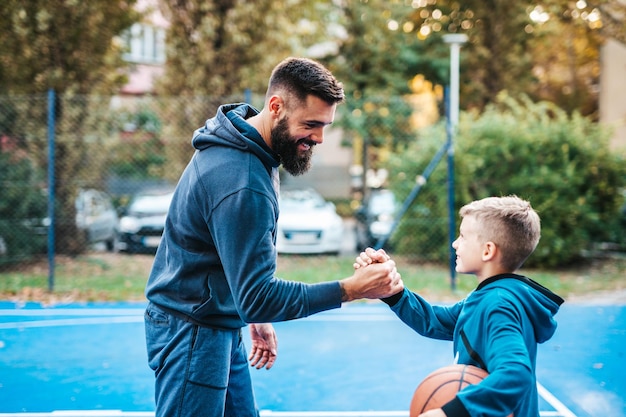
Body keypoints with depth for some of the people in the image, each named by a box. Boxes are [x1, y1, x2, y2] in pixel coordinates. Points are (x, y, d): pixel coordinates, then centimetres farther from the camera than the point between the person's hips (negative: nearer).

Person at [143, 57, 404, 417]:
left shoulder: (245, 145, 3)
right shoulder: (242, 184, -29)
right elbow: (257, 297, -27)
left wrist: (256, 316, 16)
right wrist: (350, 290, -28)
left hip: (221, 326, 10)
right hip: (192, 332, -10)